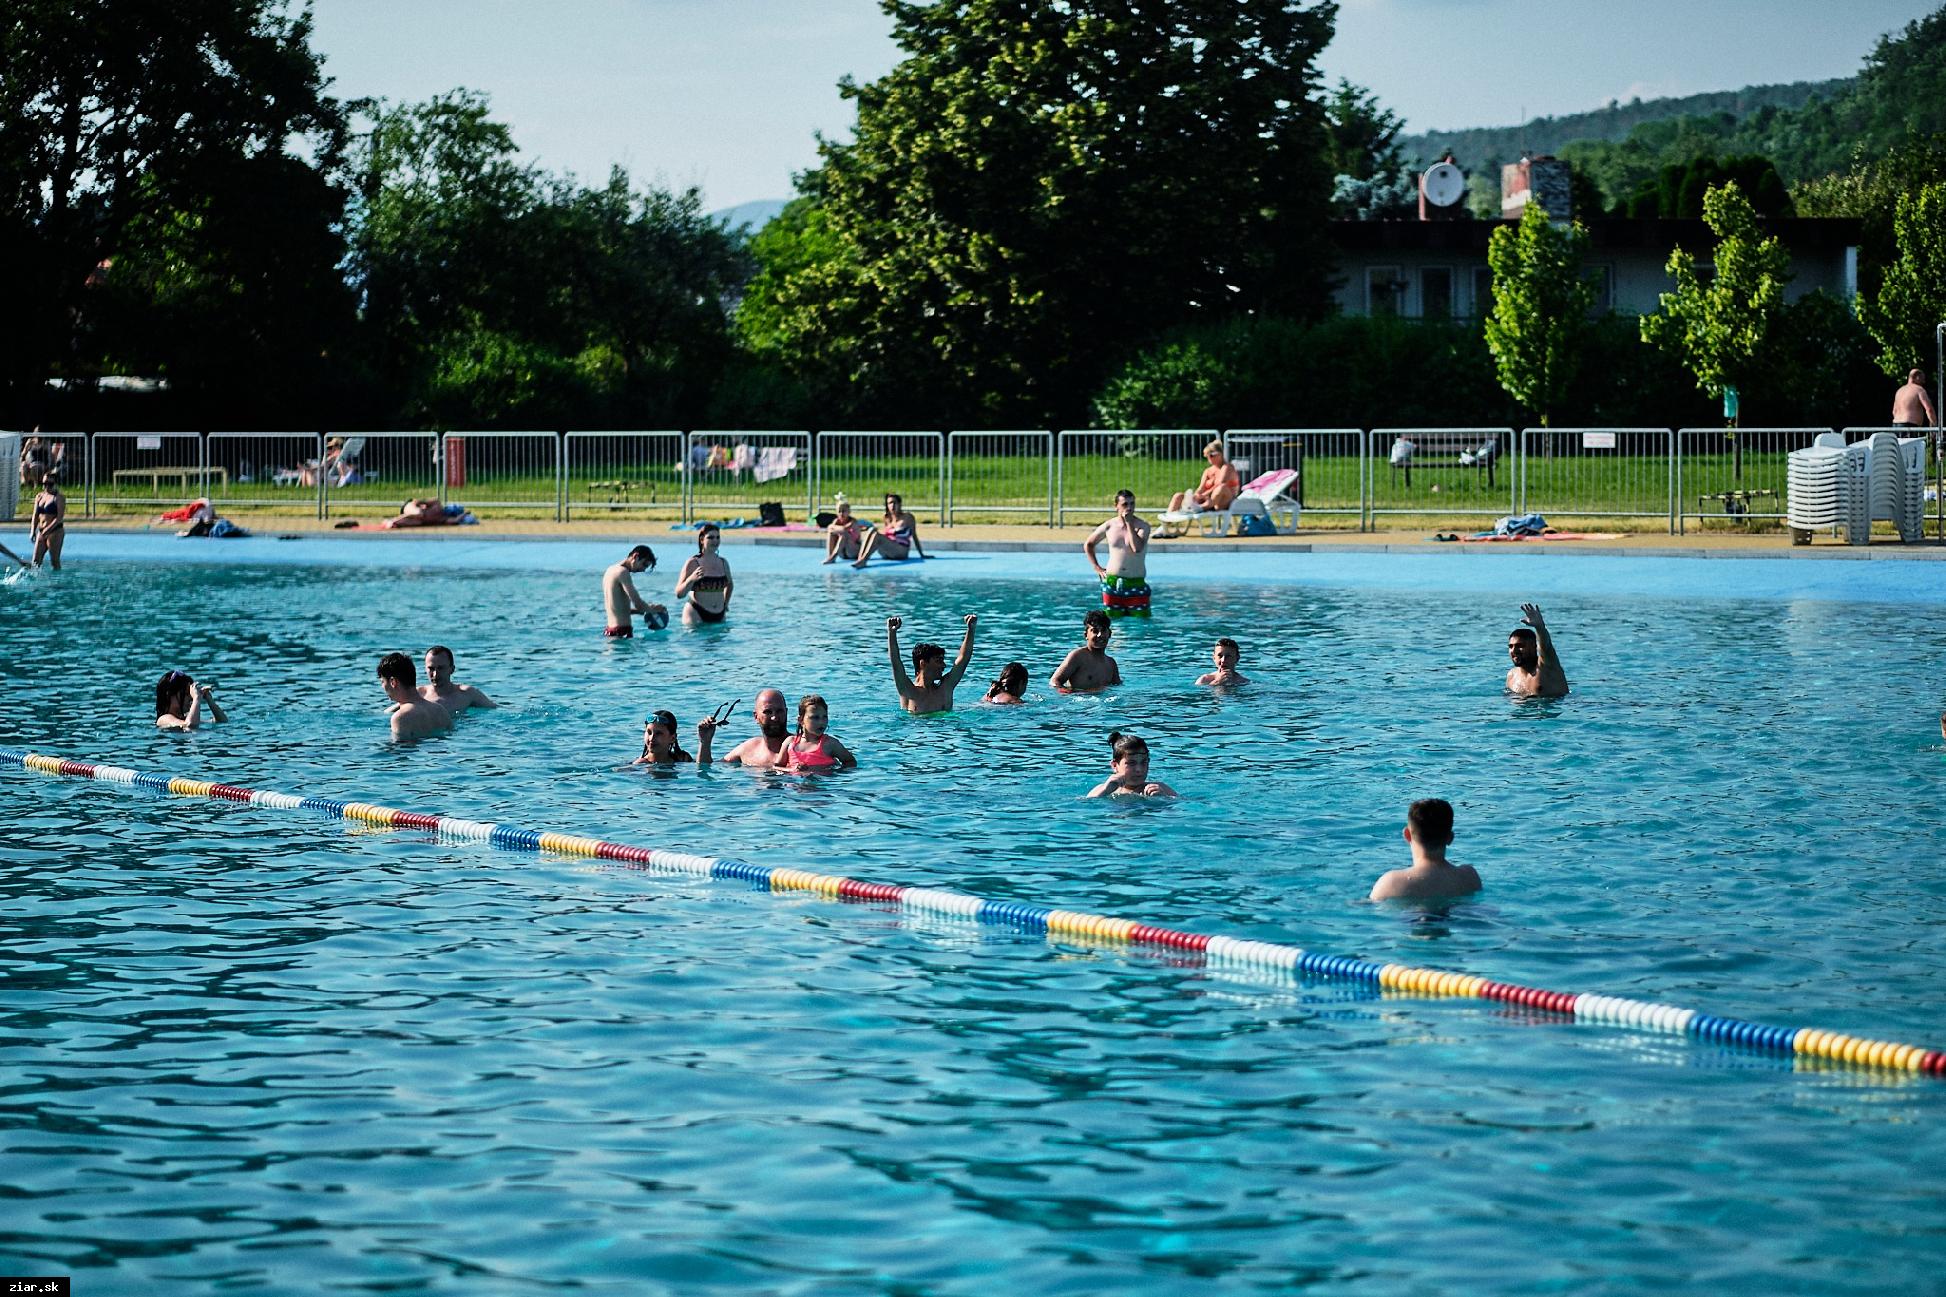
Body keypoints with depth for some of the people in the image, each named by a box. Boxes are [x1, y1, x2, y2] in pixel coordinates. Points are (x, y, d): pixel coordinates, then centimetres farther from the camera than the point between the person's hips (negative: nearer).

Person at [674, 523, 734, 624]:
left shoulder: (723, 563, 8)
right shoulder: (693, 563, -6)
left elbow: (729, 585, 29)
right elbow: (679, 594, -9)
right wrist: (691, 579, -25)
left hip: (719, 616, 5)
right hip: (696, 614, -5)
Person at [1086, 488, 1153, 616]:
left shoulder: (1142, 526, -4)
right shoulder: (1109, 526, 3)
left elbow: (1138, 548, -23)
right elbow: (1088, 545, 18)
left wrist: (1129, 523, -17)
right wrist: (1096, 567, 8)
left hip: (1136, 583, -2)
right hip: (1112, 582, 2)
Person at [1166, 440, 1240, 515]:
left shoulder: (1227, 467, 0)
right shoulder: (1208, 471, 19)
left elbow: (1220, 485, -18)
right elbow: (1201, 488, 5)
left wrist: (1204, 495, -31)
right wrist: (1195, 496, -20)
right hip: (1208, 501, 6)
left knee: (1222, 487, -40)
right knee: (1179, 496, -5)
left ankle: (1200, 508, -61)